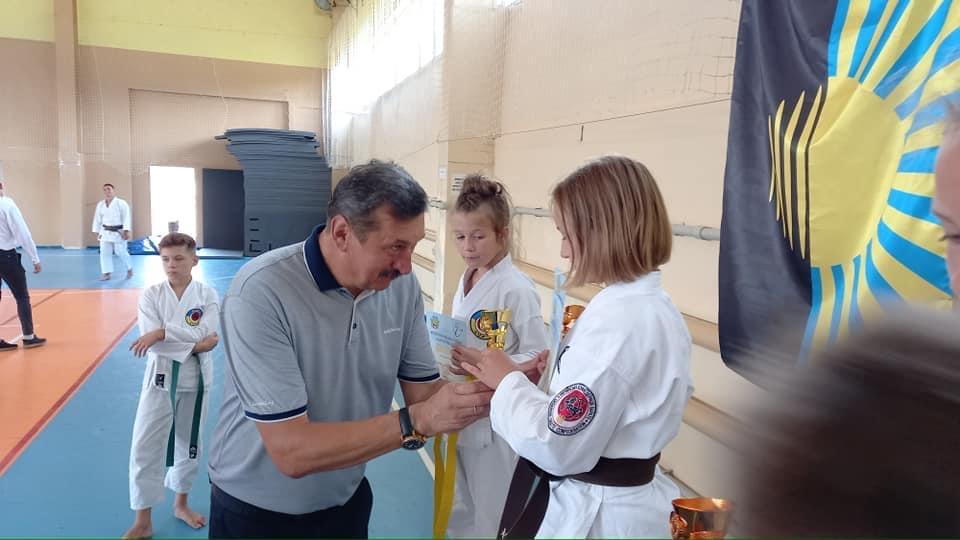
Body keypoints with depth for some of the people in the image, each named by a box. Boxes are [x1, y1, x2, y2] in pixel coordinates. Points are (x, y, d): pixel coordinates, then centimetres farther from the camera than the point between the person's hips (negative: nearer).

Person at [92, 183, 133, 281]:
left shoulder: (121, 203, -9)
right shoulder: (100, 204, 7)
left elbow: (126, 217, -13)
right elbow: (97, 219, 12)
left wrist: (126, 231, -20)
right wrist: (97, 232, 10)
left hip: (118, 232, -5)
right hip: (105, 233, 5)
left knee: (121, 252, -2)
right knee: (104, 252, 2)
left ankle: (129, 269, 22)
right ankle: (106, 273, 9)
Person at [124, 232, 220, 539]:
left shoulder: (207, 295, -6)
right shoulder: (151, 295, -6)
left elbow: (206, 335, -20)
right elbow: (151, 342, -16)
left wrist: (161, 332, -27)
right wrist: (194, 344, -24)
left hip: (195, 378, 1)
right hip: (160, 378, 0)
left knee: (189, 442, 16)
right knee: (145, 447, 0)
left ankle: (181, 504, 38)